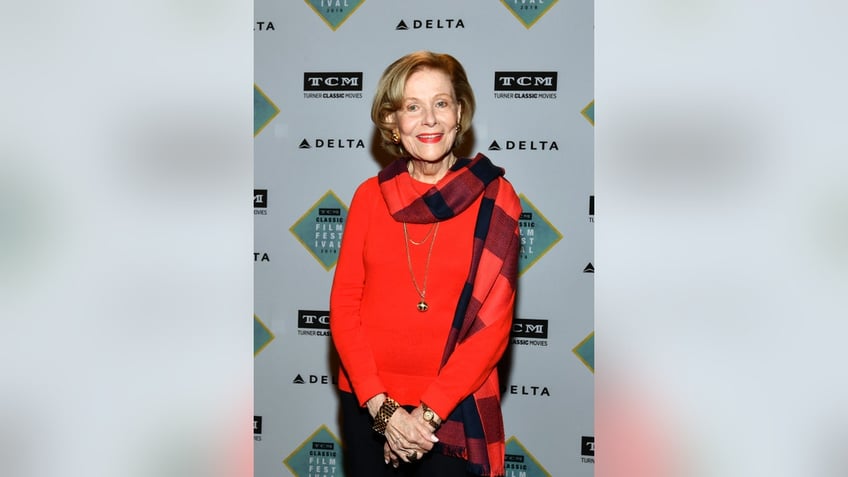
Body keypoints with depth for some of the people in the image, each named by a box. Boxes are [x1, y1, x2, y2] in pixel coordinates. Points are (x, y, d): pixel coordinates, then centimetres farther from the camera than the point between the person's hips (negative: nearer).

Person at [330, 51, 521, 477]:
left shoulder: (494, 198, -6)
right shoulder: (370, 195, 1)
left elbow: (494, 321, -9)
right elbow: (343, 304, -1)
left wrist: (428, 412, -13)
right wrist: (381, 406, -10)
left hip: (453, 409, -2)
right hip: (368, 404, 2)